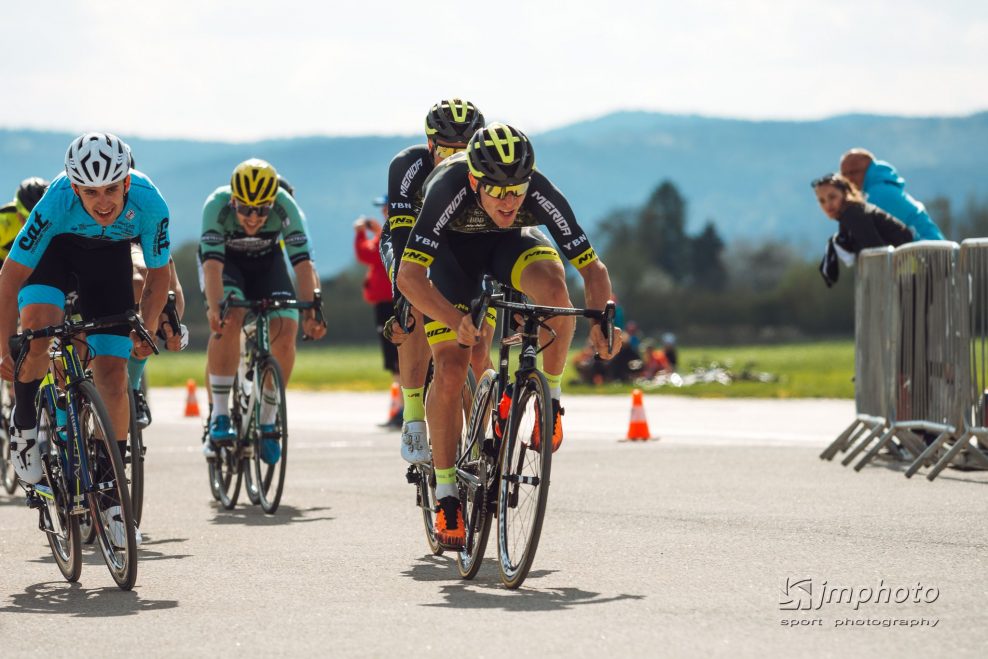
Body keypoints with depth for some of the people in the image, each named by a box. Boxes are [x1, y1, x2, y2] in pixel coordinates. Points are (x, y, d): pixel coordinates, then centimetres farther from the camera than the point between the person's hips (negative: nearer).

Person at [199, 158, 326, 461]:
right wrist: (215, 308, -56)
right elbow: (212, 263, -42)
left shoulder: (286, 207, -31)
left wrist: (309, 314, -44)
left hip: (267, 261, 2)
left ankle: (268, 423, -2)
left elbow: (303, 262, -33)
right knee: (229, 321, -30)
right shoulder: (217, 205, -34)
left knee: (285, 331, -19)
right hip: (225, 261, -2)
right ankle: (218, 418, -24)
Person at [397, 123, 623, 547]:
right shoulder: (449, 188, -39)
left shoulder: (539, 192, -34)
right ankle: (446, 493, 1)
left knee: (553, 287, -34)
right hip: (452, 249, -1)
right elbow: (409, 276, -43)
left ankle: (550, 395, -11)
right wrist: (456, 321, -57)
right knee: (450, 370, -15)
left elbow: (592, 267, -28)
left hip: (511, 242, 1)